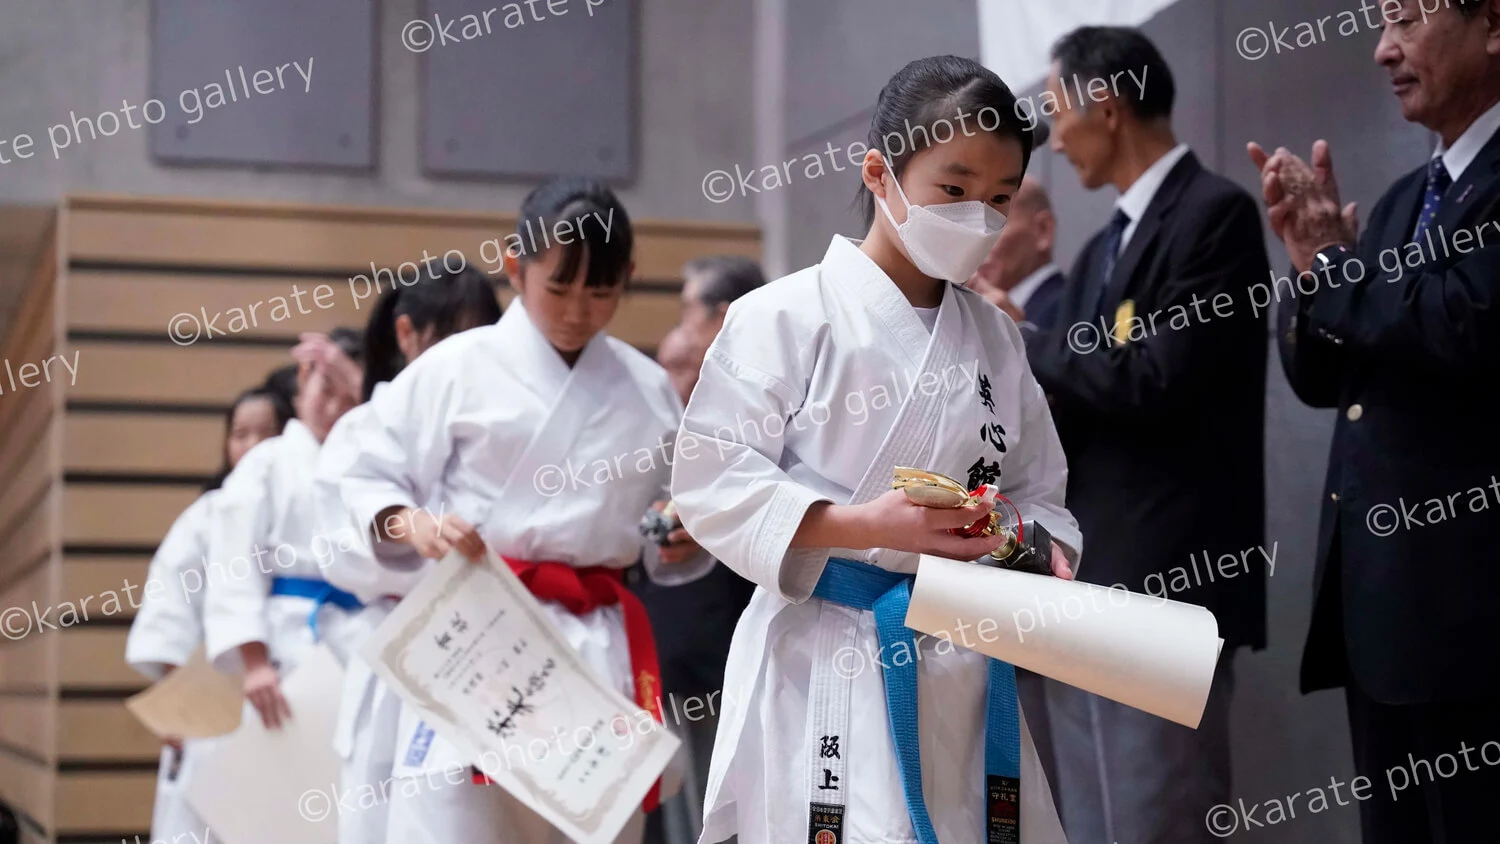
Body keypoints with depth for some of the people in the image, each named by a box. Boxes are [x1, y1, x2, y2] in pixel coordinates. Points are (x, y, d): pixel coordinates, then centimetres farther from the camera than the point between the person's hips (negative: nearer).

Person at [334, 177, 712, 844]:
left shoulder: (646, 389, 10)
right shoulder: (458, 367, -1)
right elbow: (368, 481, 2)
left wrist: (683, 539, -3)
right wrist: (413, 524, -18)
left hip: (598, 644, 4)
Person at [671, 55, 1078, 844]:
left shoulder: (996, 339, 11)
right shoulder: (786, 317, -7)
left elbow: (1034, 488, 16)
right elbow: (711, 483, -10)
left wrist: (1040, 546, -7)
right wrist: (863, 526, -21)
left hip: (964, 669, 6)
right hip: (825, 667, -5)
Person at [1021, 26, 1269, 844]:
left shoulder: (1215, 211, -8)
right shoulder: (1103, 247, 19)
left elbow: (1155, 380, -19)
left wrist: (1020, 341, -8)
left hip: (1162, 588, -9)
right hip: (1084, 592, 9)